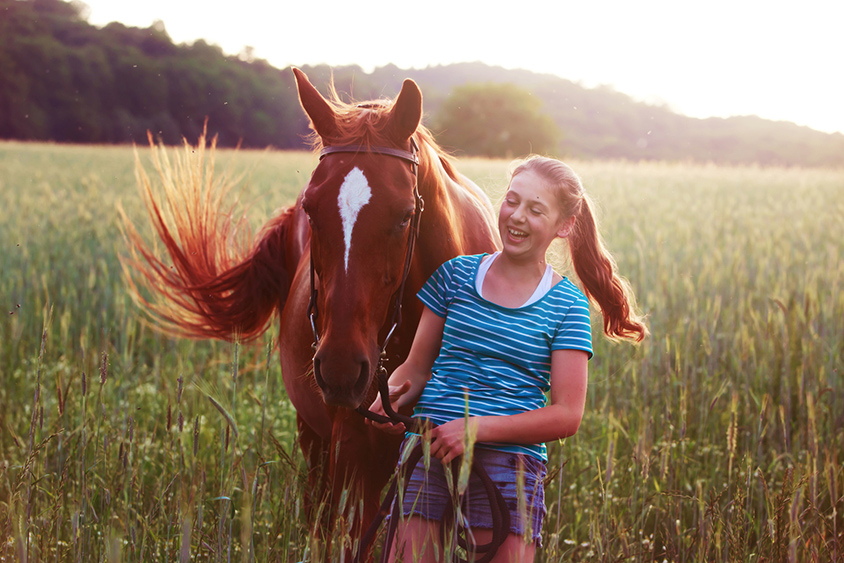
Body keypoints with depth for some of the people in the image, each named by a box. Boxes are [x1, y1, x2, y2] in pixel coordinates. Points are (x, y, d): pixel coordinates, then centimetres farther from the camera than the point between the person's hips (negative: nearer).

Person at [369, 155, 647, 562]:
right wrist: (394, 394, -9)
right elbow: (416, 367, 14)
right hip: (428, 452, 1)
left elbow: (567, 415, -4)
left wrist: (478, 428, -14)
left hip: (511, 463, -1)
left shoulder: (566, 306, 2)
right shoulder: (456, 275, 9)